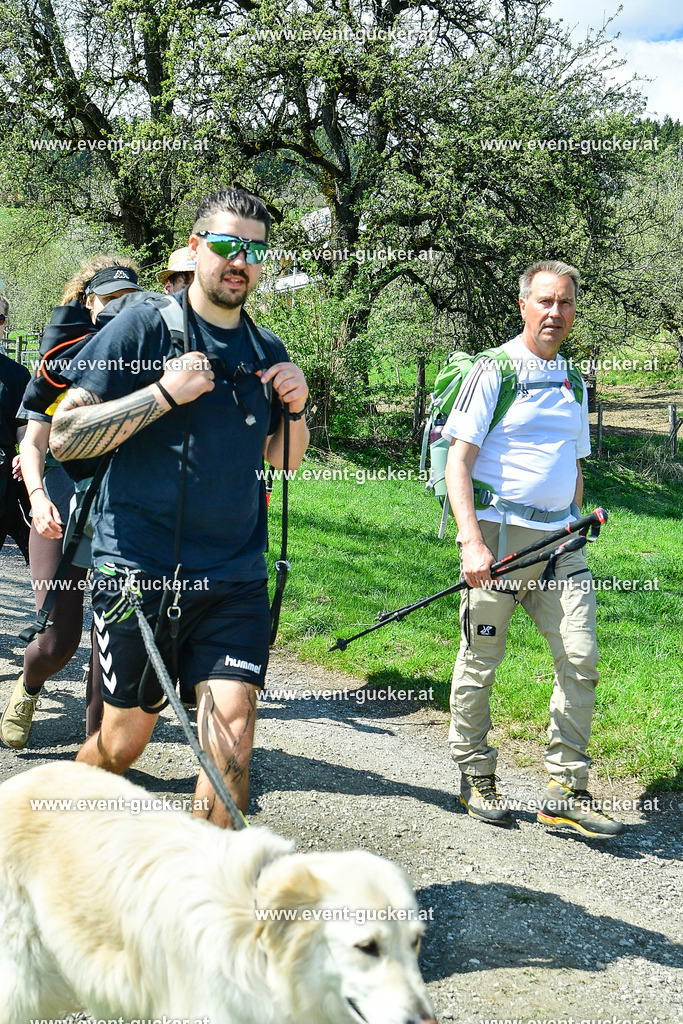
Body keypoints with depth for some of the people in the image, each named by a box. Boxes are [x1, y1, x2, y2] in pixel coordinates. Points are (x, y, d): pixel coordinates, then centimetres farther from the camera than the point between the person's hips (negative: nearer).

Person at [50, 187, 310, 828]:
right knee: (125, 738, 7)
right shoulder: (142, 328, -5)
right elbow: (63, 436, -10)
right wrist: (164, 393, -19)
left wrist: (295, 409, 0)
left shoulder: (267, 350, 10)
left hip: (234, 577, 4)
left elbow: (284, 461, 21)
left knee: (231, 729, -9)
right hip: (139, 570, -3)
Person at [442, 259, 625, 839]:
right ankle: (476, 779, 20)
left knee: (581, 659, -2)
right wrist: (471, 541, -19)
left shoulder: (573, 383, 17)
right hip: (498, 534, -5)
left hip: (558, 539, 6)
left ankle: (567, 793, 6)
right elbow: (458, 460, -9)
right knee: (481, 661, 3)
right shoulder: (493, 372, -3)